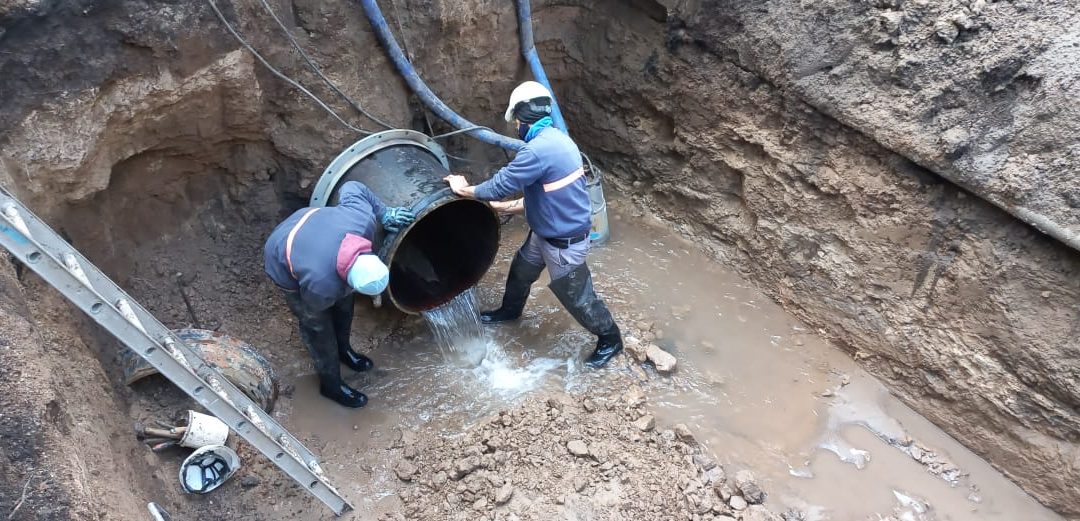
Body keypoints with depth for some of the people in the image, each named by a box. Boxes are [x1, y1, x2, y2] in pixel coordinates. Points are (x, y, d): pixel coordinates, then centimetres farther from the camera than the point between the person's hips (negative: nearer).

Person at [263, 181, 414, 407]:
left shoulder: (364, 219, -35)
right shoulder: (321, 286, -42)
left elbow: (352, 188, -14)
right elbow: (312, 312, -17)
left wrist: (385, 213, -9)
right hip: (283, 263, -6)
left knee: (344, 302, 20)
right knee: (319, 327, 6)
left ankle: (343, 349, 48)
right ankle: (331, 385, 31)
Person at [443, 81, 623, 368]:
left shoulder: (538, 150, -31)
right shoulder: (554, 139, 2)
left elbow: (500, 186, -23)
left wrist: (464, 190, -6)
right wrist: (509, 207, 17)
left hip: (564, 240, -10)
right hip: (545, 232, 10)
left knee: (576, 296, 8)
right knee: (521, 271, 28)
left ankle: (610, 340, 29)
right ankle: (510, 310, 54)